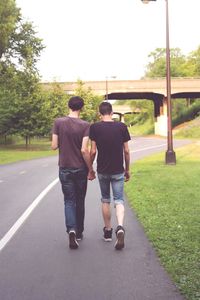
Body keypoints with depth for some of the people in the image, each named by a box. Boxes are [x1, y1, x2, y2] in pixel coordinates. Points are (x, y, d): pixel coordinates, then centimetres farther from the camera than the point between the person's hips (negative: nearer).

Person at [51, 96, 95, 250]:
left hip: (65, 169, 1)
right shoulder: (85, 125, -11)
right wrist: (91, 169, -8)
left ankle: (72, 229, -16)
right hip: (81, 169, 0)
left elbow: (54, 146, -5)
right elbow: (84, 150, -17)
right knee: (80, 201, 14)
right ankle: (79, 232, 25)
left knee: (69, 201, 6)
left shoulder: (59, 122, -5)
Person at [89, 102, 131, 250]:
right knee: (119, 200, 6)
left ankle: (108, 231, 22)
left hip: (102, 170, 0)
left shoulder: (95, 127, -6)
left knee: (105, 200, 16)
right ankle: (120, 227, -17)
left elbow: (93, 151, -7)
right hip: (118, 171, 0)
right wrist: (127, 169, 10)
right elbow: (126, 151, -1)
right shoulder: (122, 127, -4)